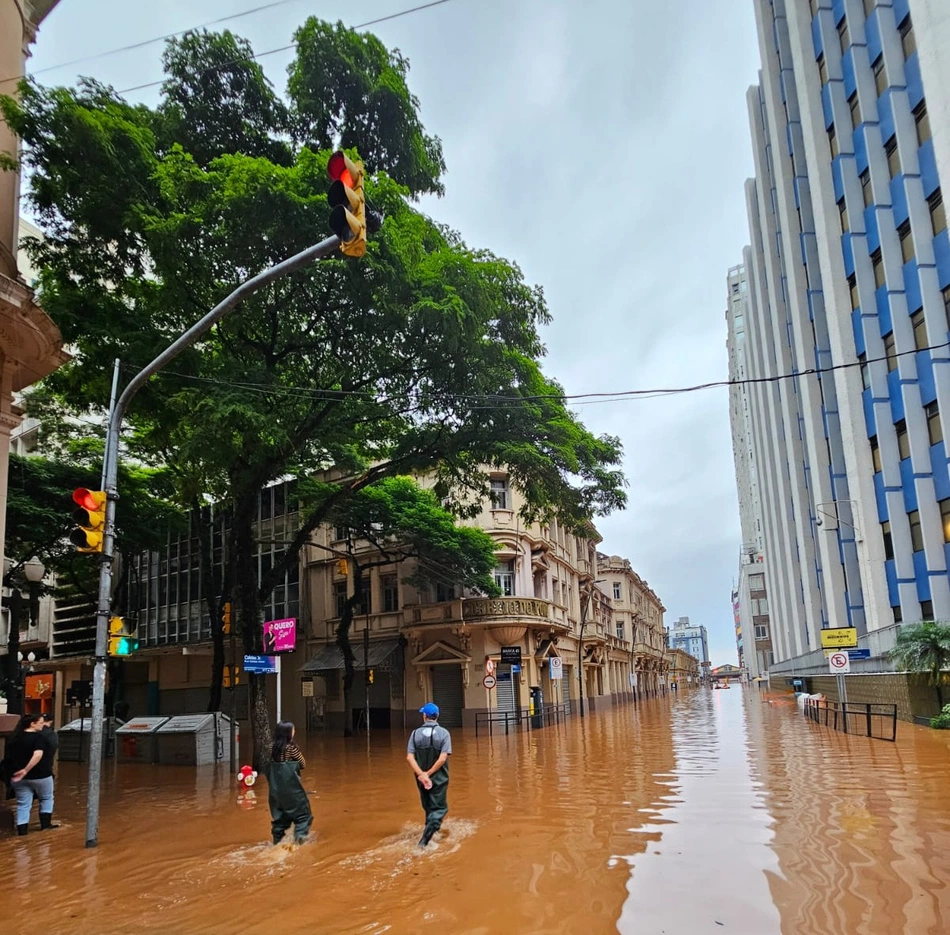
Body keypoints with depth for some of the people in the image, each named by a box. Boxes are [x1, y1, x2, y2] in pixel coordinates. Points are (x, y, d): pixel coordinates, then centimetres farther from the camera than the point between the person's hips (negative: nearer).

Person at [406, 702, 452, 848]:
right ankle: (432, 824, -20)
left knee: (428, 807, 21)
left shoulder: (416, 733, -2)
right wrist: (428, 774, -13)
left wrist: (422, 774, -17)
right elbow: (443, 758, -17)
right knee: (439, 807, 5)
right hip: (439, 778, -2)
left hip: (421, 778, 2)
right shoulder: (443, 733, -7)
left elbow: (409, 757, -12)